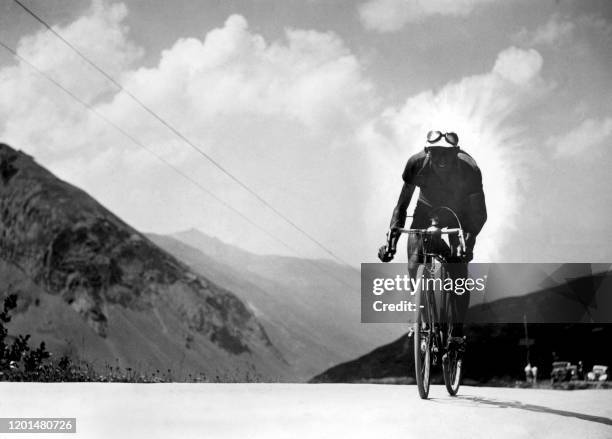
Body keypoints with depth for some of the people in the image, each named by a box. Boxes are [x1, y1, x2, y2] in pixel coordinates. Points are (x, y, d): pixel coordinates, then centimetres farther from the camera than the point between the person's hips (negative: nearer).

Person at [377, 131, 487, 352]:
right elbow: (402, 204, -18)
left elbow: (479, 213, -23)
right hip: (426, 211, 1)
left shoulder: (469, 169, -32)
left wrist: (469, 240, -40)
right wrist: (392, 233, -32)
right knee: (414, 269, -17)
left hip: (459, 213, -1)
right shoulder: (417, 164, -28)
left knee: (459, 273, -14)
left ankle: (458, 331, 4)